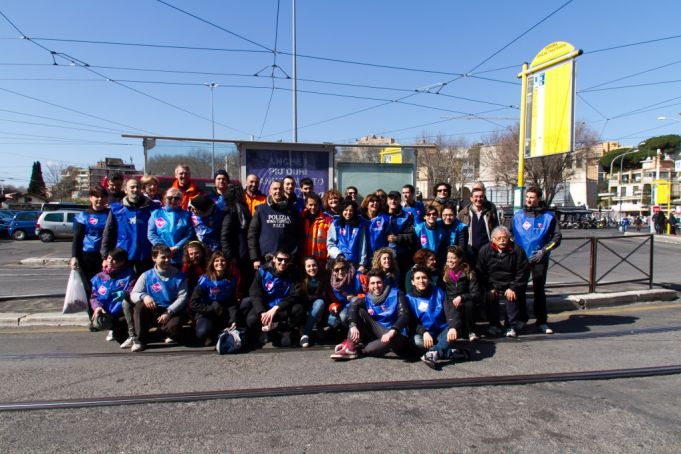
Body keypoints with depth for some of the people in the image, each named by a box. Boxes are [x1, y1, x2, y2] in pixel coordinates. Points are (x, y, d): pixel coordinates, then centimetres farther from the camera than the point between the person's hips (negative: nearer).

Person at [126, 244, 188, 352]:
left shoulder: (178, 275, -2)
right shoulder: (147, 276, 1)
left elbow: (182, 297, -8)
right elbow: (133, 294, -4)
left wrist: (169, 312, -20)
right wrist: (144, 296, -28)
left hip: (172, 311, -2)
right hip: (153, 310, 2)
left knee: (173, 326, -33)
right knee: (139, 306, -28)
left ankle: (172, 335, 8)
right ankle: (139, 340, -15)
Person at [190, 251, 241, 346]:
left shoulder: (232, 279, -1)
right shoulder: (205, 279, -11)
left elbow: (234, 303, -3)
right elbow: (193, 303, -11)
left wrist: (233, 321, -16)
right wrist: (212, 309, -14)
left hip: (225, 315, 3)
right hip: (206, 314, -3)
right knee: (203, 332, -32)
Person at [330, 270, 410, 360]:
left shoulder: (396, 294, -5)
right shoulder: (367, 298, 5)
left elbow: (404, 315, -17)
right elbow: (353, 307, -14)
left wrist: (392, 331, -35)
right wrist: (353, 325, -34)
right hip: (377, 334, 4)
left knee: (394, 339, -40)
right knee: (359, 311, -10)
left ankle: (359, 351, -25)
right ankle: (350, 348, -24)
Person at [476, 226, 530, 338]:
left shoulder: (517, 250, -9)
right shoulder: (484, 250, -6)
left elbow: (523, 271, -7)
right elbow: (480, 272, -3)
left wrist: (513, 288, -14)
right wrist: (489, 288, -11)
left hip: (510, 284, -1)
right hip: (492, 284, 1)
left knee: (513, 297, -24)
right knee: (489, 297, -21)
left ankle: (512, 327, -7)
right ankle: (494, 325, -1)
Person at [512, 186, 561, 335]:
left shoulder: (549, 216, -1)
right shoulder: (518, 215, 4)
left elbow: (557, 237, 2)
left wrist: (543, 251, -8)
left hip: (539, 260, -1)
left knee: (539, 290, 4)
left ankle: (541, 322, 13)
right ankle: (521, 319, 20)